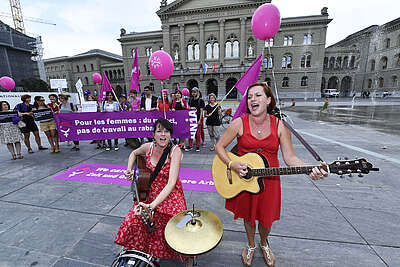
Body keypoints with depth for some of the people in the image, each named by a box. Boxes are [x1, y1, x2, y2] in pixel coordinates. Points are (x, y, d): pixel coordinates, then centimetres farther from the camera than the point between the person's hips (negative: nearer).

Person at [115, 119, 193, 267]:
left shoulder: (175, 151, -21)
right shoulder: (148, 147, -8)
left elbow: (171, 183, -29)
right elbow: (134, 153, 17)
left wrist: (153, 205, -37)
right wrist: (129, 170, 2)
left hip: (170, 196, -4)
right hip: (148, 194, 4)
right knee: (132, 222, -10)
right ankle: (139, 252, 24)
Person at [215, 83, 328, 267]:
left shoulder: (279, 126, -8)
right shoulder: (239, 123, -13)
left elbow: (289, 157, -7)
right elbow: (219, 146, -8)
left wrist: (310, 170, -25)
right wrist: (232, 165, -21)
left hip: (269, 181, 1)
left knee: (266, 219, 18)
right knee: (248, 216, 19)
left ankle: (264, 244, 55)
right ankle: (251, 245, 53)